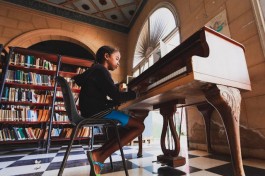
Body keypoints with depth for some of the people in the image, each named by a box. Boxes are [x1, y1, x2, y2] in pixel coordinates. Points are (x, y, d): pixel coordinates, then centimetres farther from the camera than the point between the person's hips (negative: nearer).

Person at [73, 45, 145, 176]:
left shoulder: (93, 70, 24)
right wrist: (135, 93, 1)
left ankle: (99, 153, 1)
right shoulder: (101, 70, -7)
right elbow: (116, 96, -14)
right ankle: (99, 157, -10)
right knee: (139, 126, -9)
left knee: (129, 127, 13)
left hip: (92, 112, 10)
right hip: (97, 112, -10)